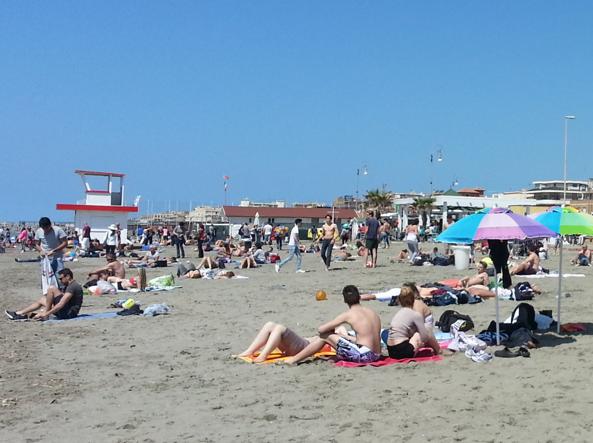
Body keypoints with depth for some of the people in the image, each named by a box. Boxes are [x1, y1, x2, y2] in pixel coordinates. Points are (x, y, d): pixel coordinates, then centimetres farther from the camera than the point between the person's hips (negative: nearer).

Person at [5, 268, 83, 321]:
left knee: (52, 289, -17)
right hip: (67, 312, 11)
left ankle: (46, 312, -8)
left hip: (69, 313, -11)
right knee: (42, 300, 21)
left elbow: (61, 304, -25)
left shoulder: (73, 286, -16)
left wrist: (46, 314, -22)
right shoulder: (69, 286, 18)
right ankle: (18, 314, 20)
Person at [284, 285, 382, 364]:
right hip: (376, 356, 7)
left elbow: (320, 329, 0)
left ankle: (293, 360, 12)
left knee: (325, 336, 7)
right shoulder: (373, 312, 13)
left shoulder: (348, 314, -3)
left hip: (363, 355, -7)